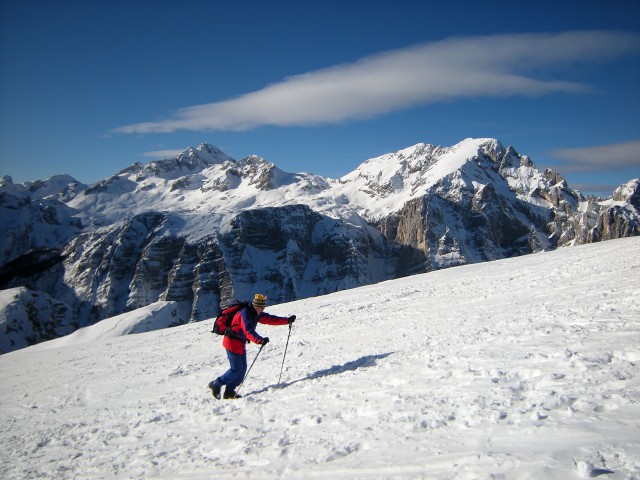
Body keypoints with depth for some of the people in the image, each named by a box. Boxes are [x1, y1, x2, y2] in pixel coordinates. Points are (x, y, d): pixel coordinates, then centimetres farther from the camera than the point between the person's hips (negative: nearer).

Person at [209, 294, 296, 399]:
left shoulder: (256, 314, 6)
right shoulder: (245, 313, -23)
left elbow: (270, 319, 11)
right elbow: (248, 331, -36)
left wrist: (287, 320, 7)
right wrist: (260, 340, -50)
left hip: (240, 343, 9)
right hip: (232, 342, -9)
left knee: (243, 368, 6)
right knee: (236, 369, -9)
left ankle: (229, 391, 13)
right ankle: (216, 384, 6)